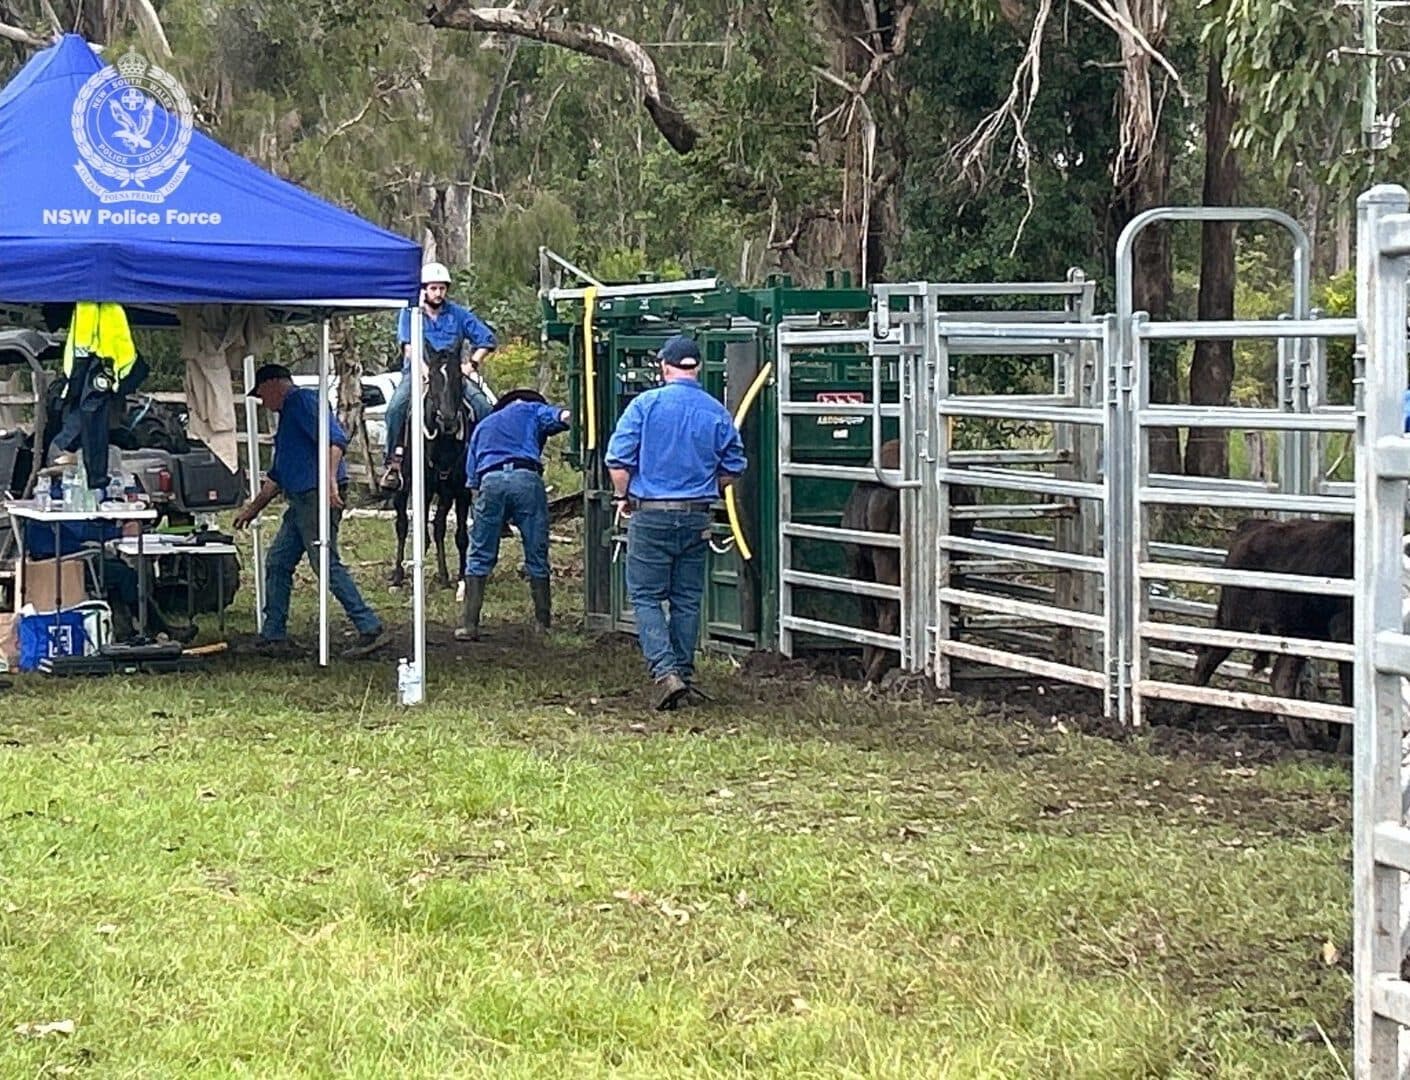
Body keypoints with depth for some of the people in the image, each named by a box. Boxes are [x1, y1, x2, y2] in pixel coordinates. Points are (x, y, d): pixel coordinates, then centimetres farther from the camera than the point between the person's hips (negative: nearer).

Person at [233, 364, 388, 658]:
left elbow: (335, 439, -21)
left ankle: (371, 630, -13)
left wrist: (330, 482, -31)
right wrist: (254, 508, 36)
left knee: (327, 564, -13)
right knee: (277, 563, 10)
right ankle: (274, 637, 14)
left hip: (319, 497, -10)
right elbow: (277, 475, 33)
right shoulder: (287, 414, 26)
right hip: (300, 500, 10)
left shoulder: (303, 401, -6)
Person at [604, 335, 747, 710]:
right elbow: (733, 468, 7)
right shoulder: (717, 413, 2)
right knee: (687, 599, 13)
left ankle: (665, 670, -14)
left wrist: (622, 497, 7)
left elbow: (618, 458, -9)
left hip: (651, 514, -3)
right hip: (697, 516, 3)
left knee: (646, 597, 2)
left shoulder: (646, 404, -7)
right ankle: (684, 672, 17)